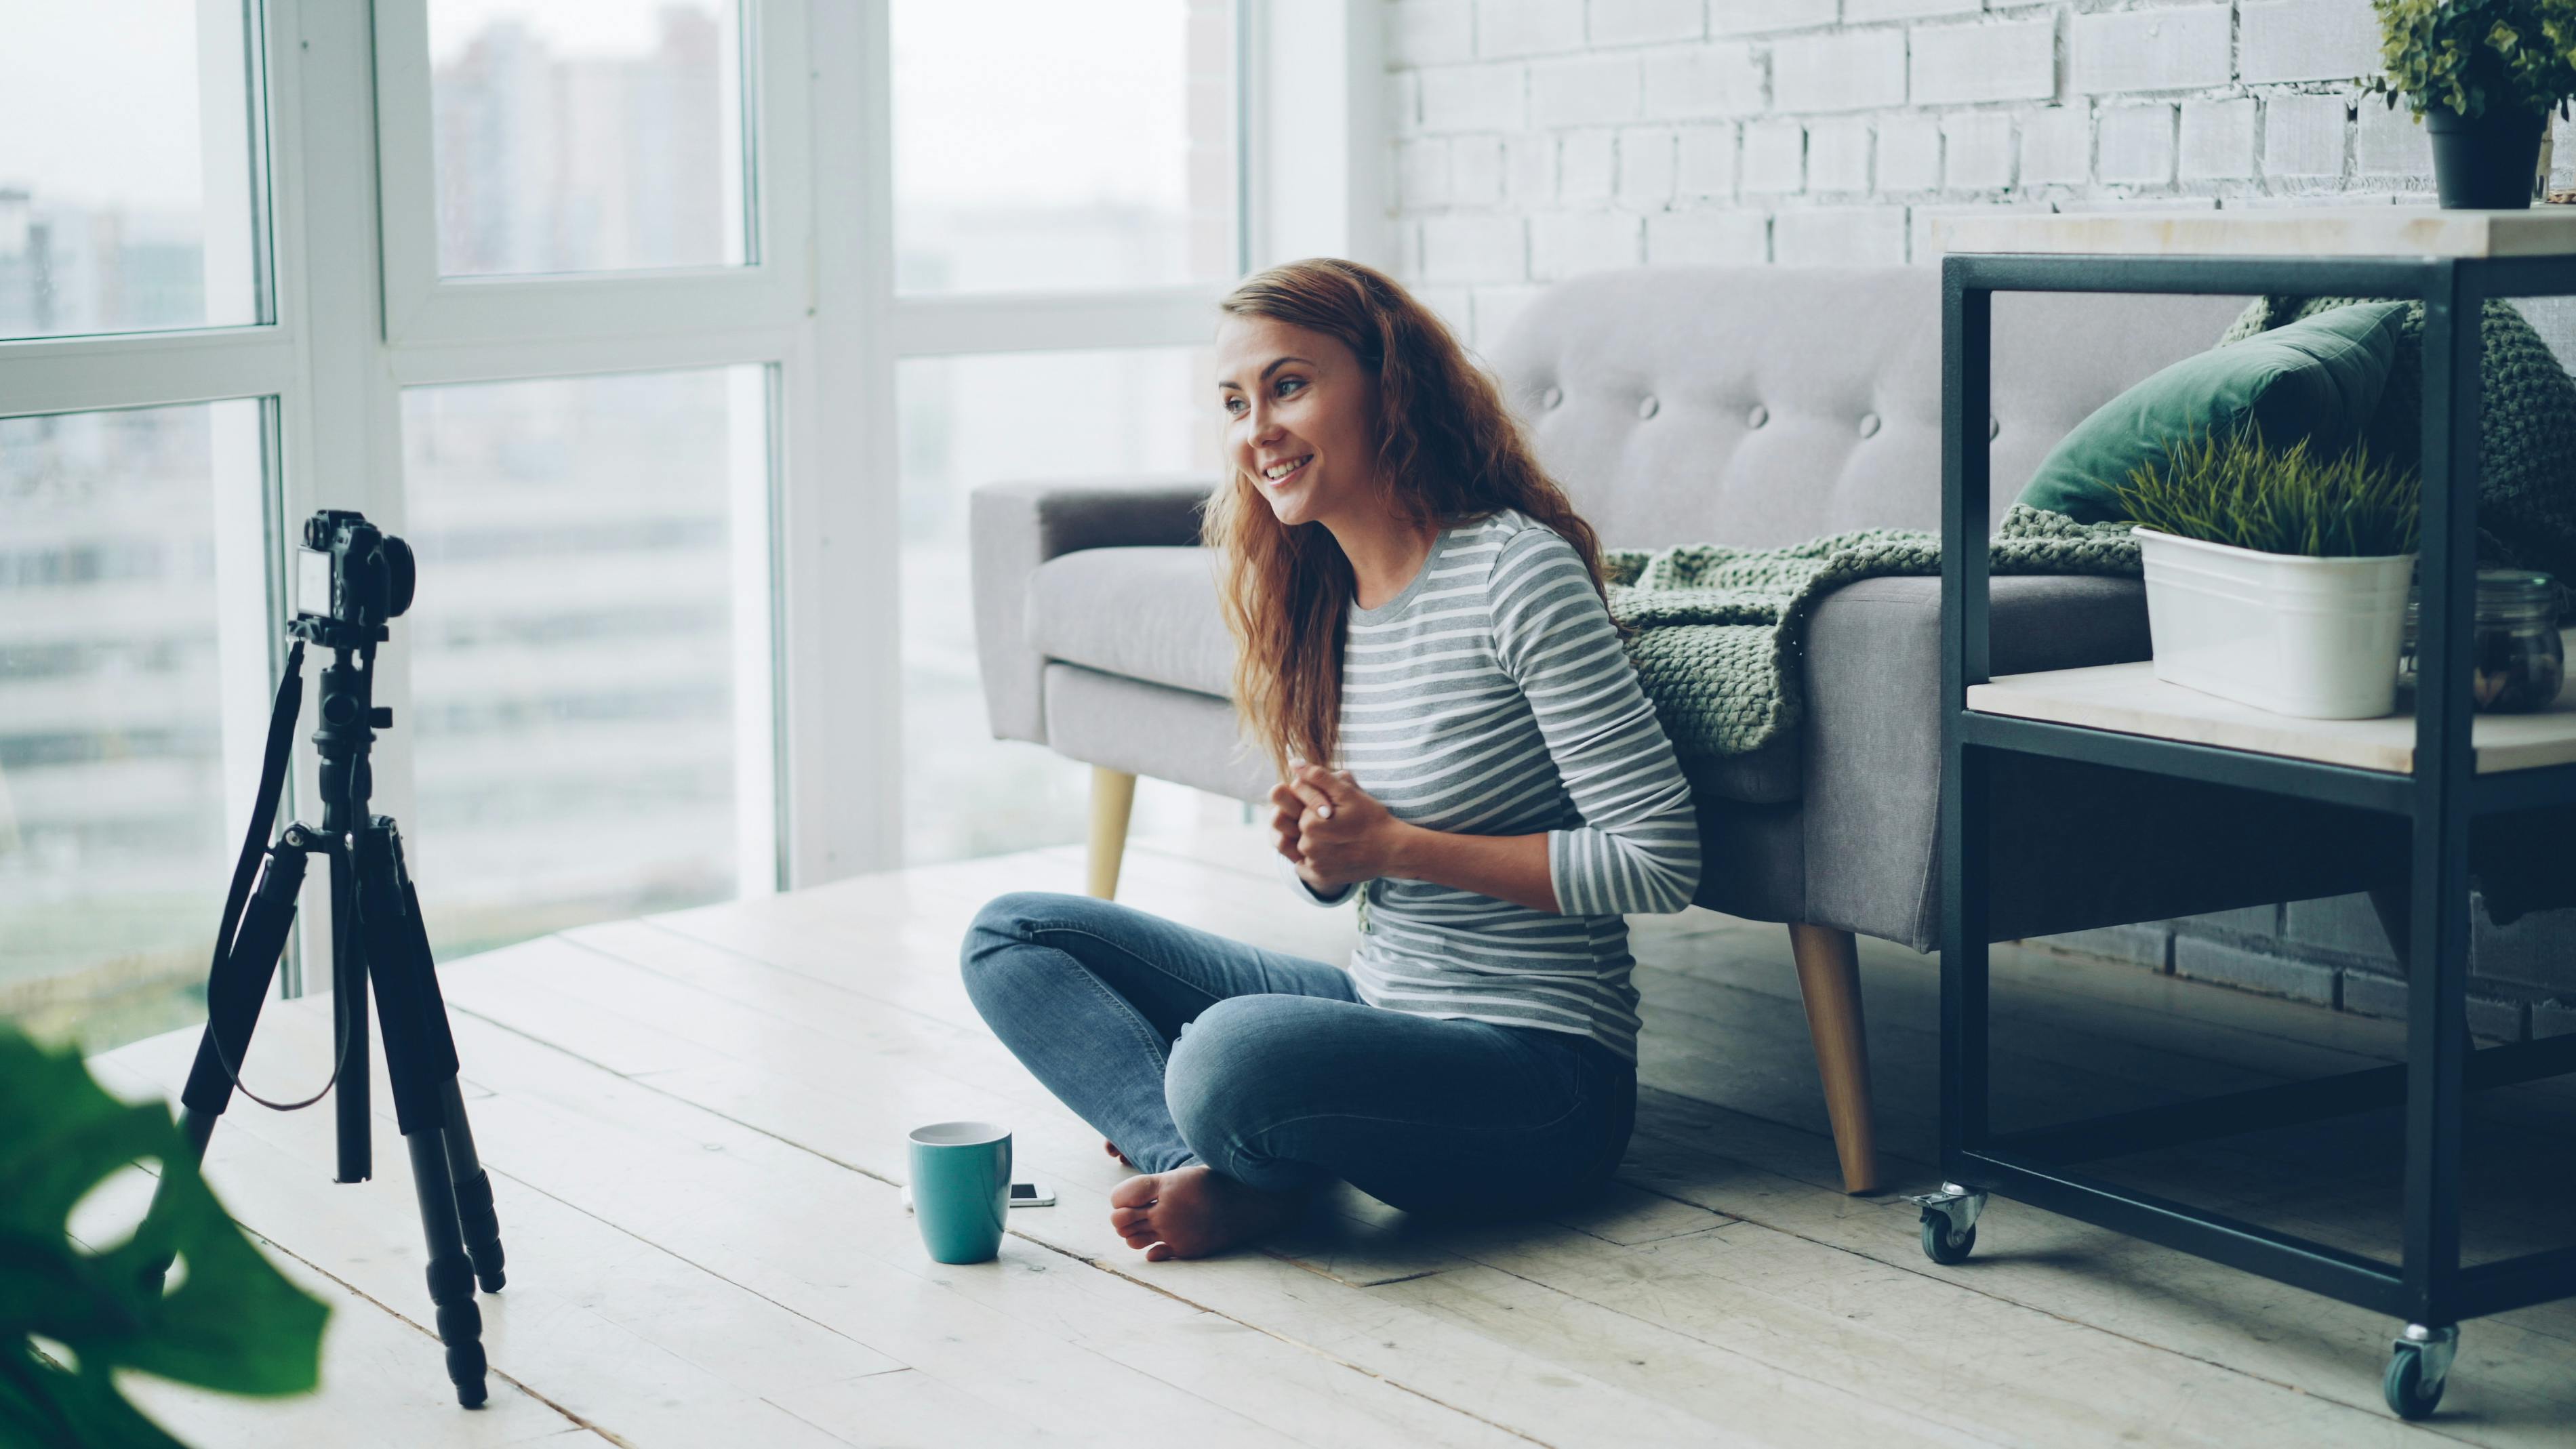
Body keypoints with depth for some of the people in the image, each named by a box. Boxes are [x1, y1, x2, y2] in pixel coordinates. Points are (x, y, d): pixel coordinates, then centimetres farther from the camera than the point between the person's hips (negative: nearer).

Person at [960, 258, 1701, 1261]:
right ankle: (1220, 1165, -13)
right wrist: (1314, 848, -7)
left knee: (1233, 1054, -38)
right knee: (1013, 935, 7)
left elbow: (1662, 858, -19)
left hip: (1545, 1076, -9)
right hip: (1380, 1008, 9)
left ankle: (1252, 1179, -4)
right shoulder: (1319, 594, 8)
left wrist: (1394, 844, -17)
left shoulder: (1517, 569, -16)